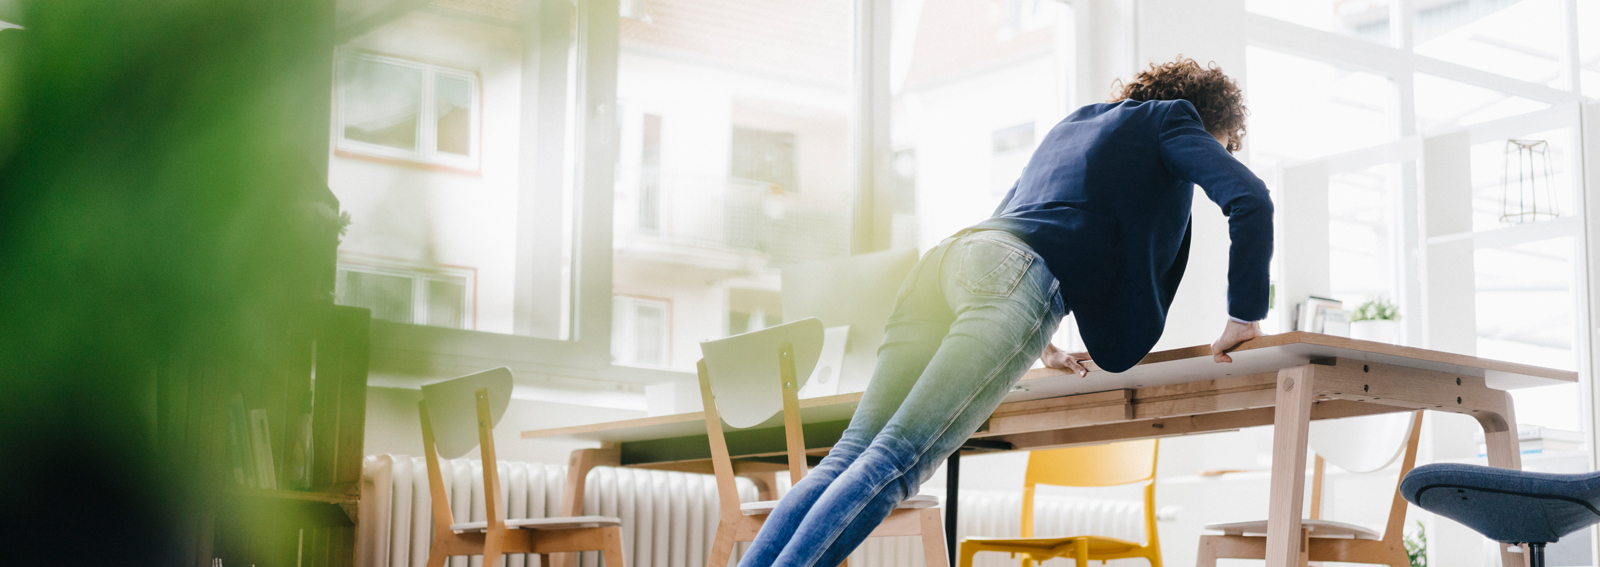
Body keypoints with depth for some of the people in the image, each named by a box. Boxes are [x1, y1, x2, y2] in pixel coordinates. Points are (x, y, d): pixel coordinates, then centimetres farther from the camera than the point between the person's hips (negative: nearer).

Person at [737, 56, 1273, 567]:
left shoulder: (1073, 124, 38)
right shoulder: (1172, 119, 18)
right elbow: (1250, 200, 3)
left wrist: (1042, 346, 44)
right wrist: (1244, 319, 9)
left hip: (948, 255, 7)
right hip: (1017, 278, -7)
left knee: (850, 456, -3)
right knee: (897, 461, -19)